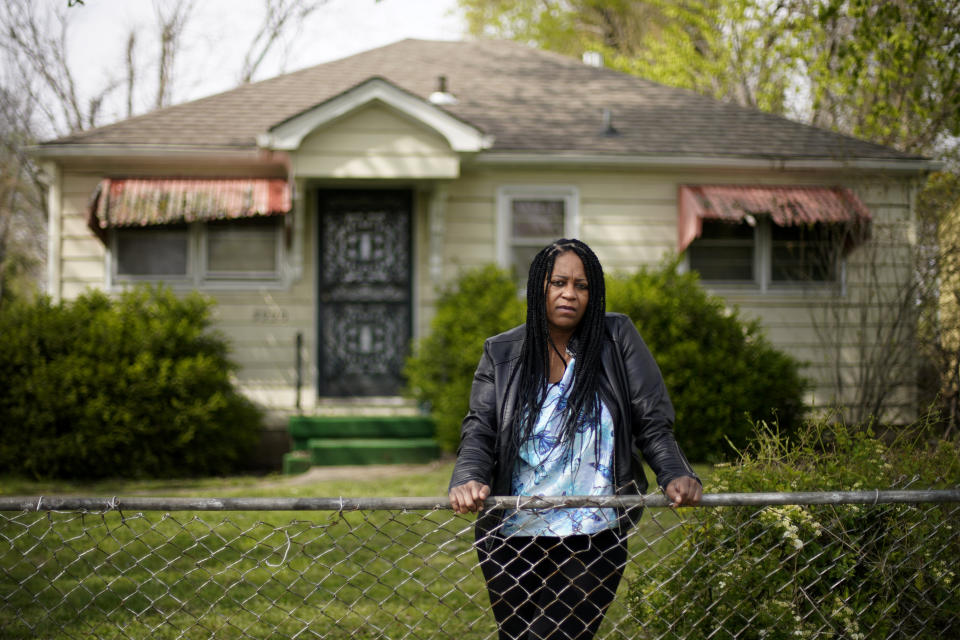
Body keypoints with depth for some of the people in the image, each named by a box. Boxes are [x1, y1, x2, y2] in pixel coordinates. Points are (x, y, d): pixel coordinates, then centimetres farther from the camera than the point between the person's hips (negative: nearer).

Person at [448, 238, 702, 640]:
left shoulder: (617, 339, 3)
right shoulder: (501, 354, 6)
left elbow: (653, 425, 2)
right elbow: (479, 431, 0)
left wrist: (676, 476, -14)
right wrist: (468, 480, -20)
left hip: (593, 544, -2)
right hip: (512, 541, 2)